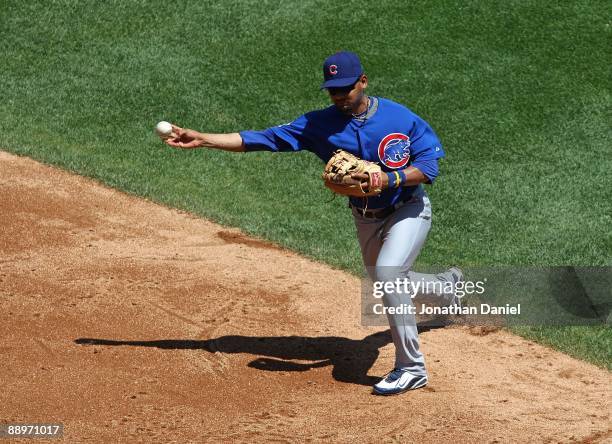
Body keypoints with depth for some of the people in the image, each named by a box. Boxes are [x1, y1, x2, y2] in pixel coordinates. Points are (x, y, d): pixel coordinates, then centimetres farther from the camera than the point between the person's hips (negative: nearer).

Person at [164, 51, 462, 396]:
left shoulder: (401, 118, -19)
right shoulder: (320, 124, -12)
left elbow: (429, 168, -19)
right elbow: (261, 139, -16)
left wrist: (387, 178, -36)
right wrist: (202, 139, -24)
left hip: (408, 210, -5)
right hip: (366, 220, 6)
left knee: (387, 274, -28)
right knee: (387, 283, 22)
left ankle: (412, 368, -17)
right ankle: (448, 286, 57)